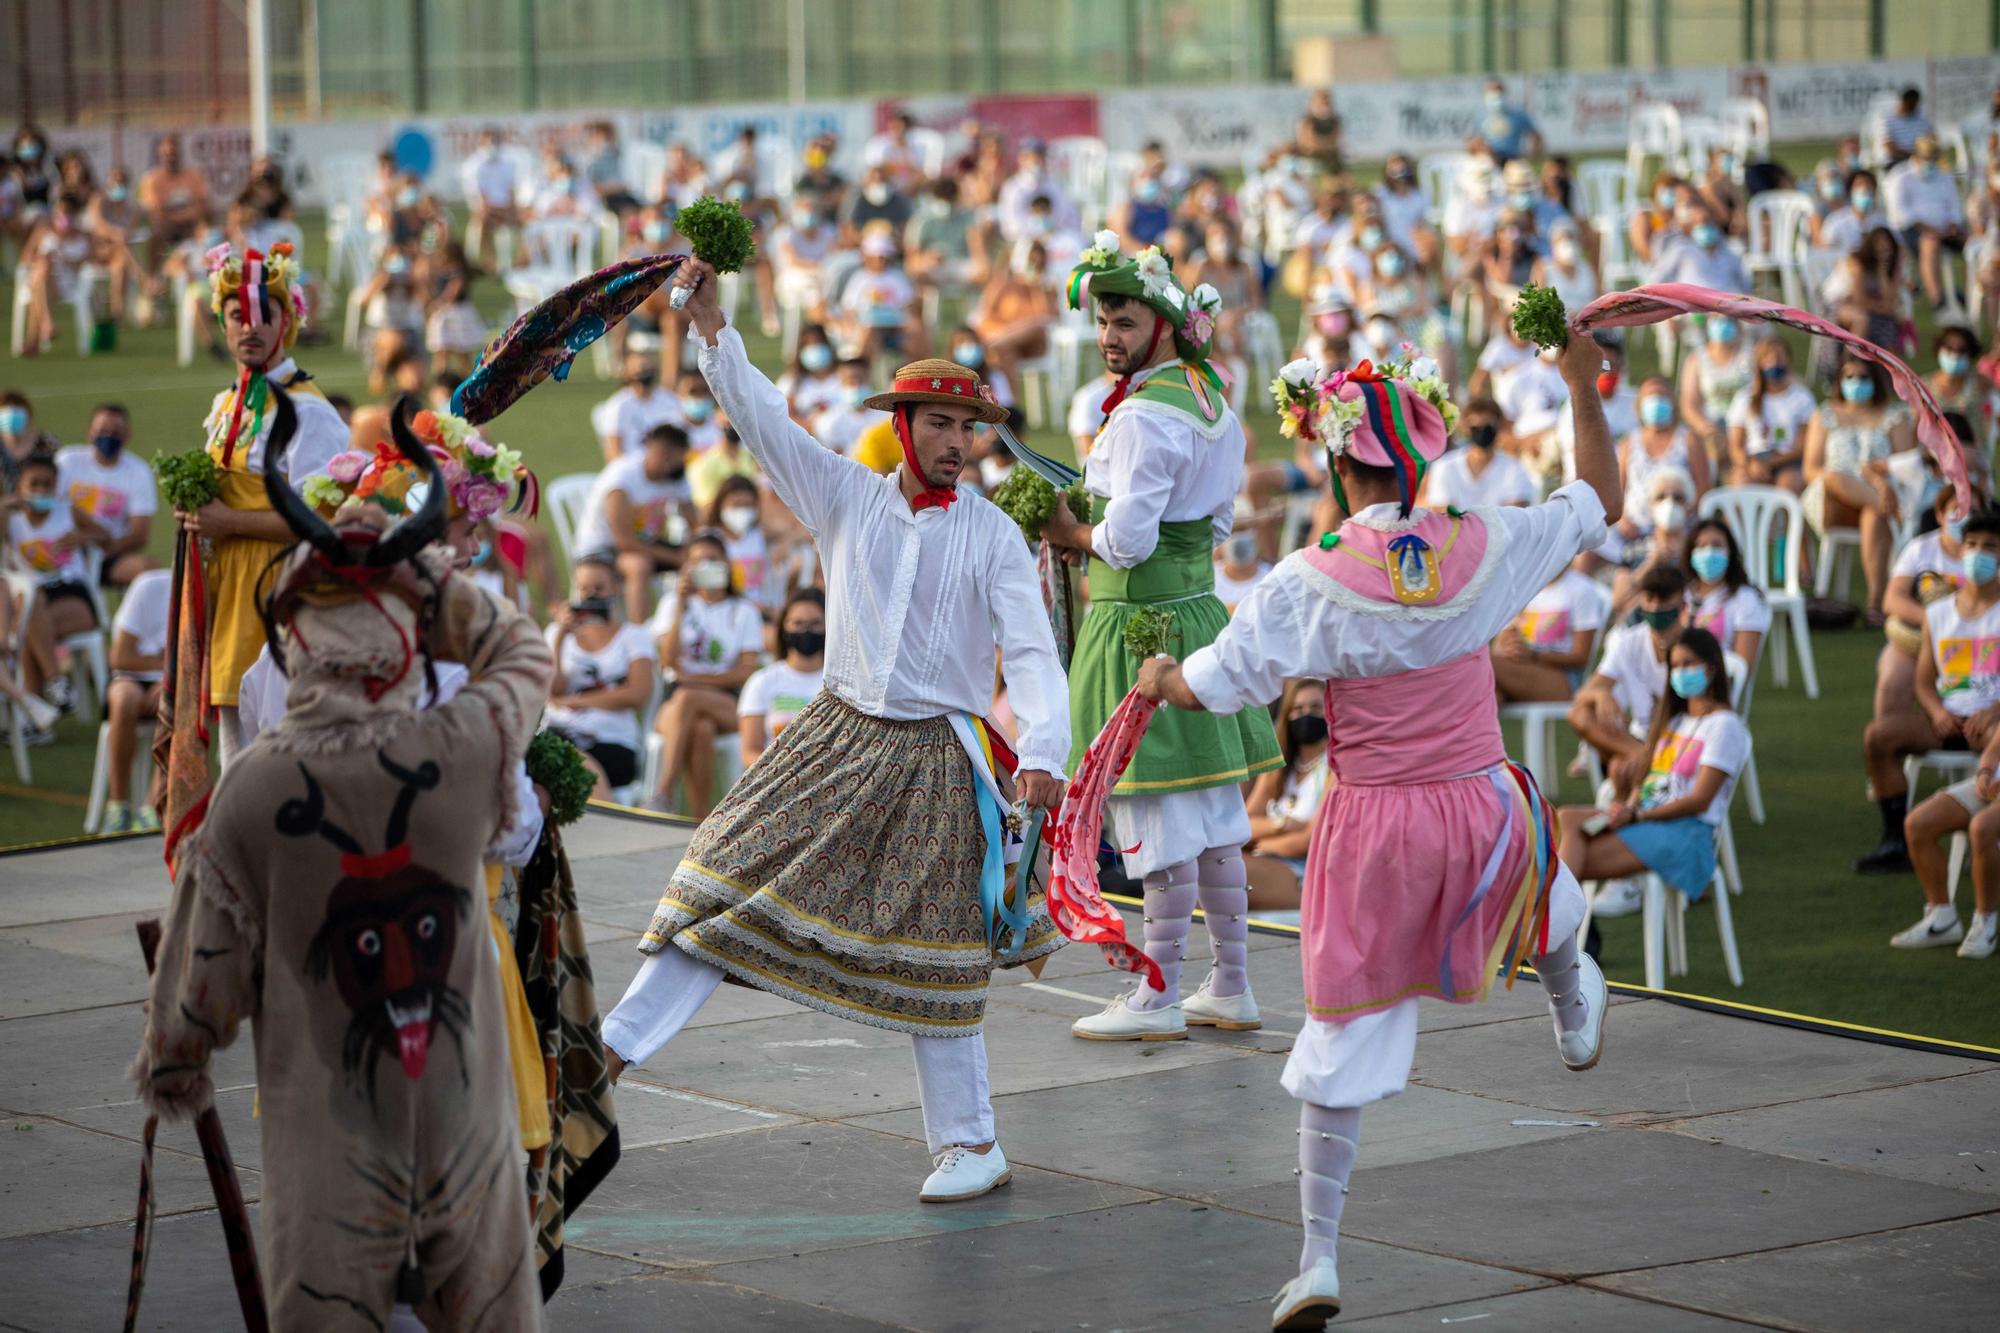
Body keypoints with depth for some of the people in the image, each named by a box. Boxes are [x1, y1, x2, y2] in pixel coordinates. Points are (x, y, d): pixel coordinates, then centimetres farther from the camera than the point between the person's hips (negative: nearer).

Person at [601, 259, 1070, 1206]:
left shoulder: (994, 535, -4)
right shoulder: (848, 498, 2)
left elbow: (1031, 650, -12)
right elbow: (762, 420, -4)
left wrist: (1043, 752, -28)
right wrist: (713, 330, -17)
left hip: (935, 756, -2)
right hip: (839, 736, 2)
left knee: (930, 955, 0)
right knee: (734, 878, -5)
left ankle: (971, 1145, 10)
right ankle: (618, 1041, -1)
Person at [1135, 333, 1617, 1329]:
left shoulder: (1307, 583, -15)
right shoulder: (1481, 548, -8)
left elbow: (1207, 688, -10)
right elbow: (1599, 499, 8)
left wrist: (1157, 678, 12)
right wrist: (1583, 385, 16)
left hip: (1371, 832, -2)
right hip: (1481, 816, 2)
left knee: (1341, 1041, 6)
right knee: (1547, 871, 39)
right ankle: (1573, 1013, 66)